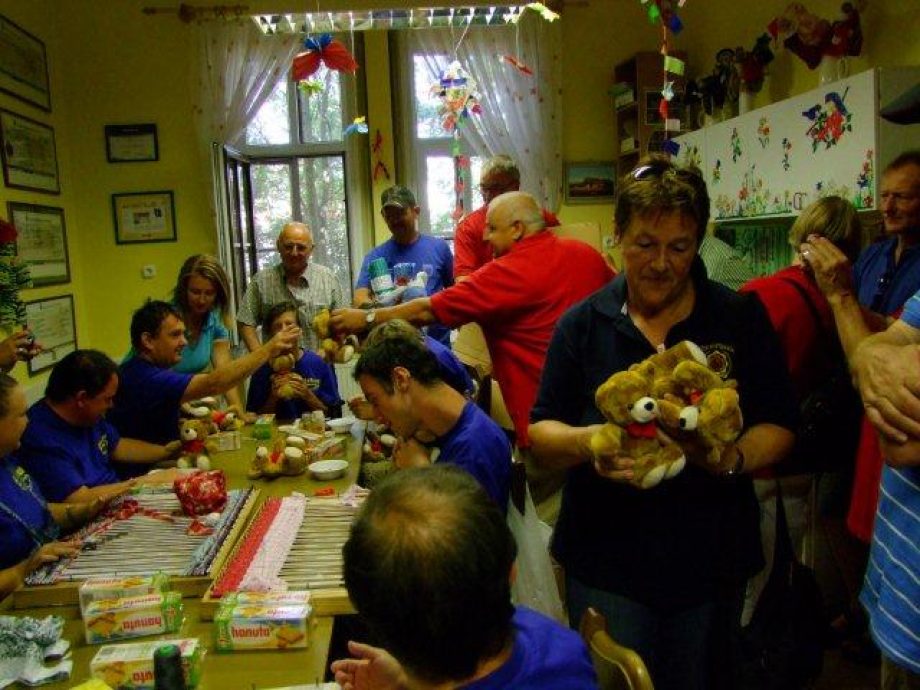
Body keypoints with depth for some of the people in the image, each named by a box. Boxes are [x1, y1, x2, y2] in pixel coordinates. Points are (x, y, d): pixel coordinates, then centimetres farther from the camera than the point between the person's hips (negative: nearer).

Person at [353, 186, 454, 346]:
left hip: (437, 340, 1)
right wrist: (371, 308, -35)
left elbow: (453, 289, 8)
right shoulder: (376, 256, -2)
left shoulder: (439, 247, 0)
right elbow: (361, 295, -13)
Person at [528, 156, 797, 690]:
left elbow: (779, 427, 0)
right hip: (607, 566, -1)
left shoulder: (741, 316, -1)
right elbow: (540, 434, -2)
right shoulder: (582, 324, -2)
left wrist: (732, 459, -21)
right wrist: (584, 442, -24)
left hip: (712, 563, 2)